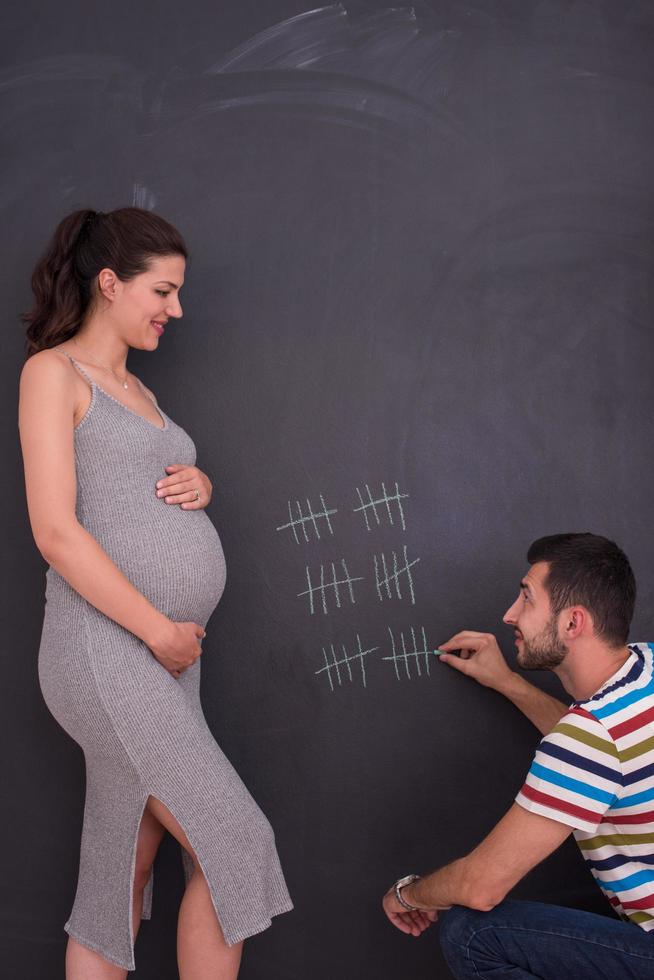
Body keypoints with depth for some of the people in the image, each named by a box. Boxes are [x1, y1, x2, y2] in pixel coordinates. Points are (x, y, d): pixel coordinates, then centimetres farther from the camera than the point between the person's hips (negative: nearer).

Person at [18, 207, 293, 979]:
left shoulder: (134, 387, 20)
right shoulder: (53, 372, -5)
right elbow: (56, 532, -14)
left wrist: (199, 487, 6)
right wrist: (158, 629, -13)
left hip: (166, 655, 8)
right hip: (106, 649, -8)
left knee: (124, 874, 10)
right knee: (230, 846, -6)